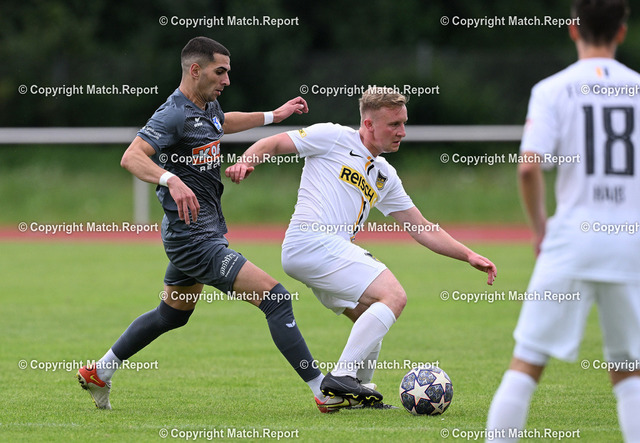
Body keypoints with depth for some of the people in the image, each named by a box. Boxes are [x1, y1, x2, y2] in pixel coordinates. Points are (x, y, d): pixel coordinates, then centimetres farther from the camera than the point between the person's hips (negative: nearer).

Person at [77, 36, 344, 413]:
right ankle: (323, 390, -14)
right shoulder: (174, 114, -19)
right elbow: (131, 157, -32)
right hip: (194, 238, -11)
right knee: (276, 298, -16)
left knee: (173, 314, 26)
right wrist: (172, 180, -48)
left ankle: (98, 373, 36)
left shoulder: (208, 106, 10)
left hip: (206, 230, 11)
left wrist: (274, 115, 36)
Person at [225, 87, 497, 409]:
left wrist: (468, 256, 15)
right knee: (393, 296, -16)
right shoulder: (334, 138, 2)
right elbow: (273, 144, 3)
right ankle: (341, 377, -23)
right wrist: (245, 162, -17)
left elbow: (424, 230, 23)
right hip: (314, 240, -9)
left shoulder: (386, 176, 22)